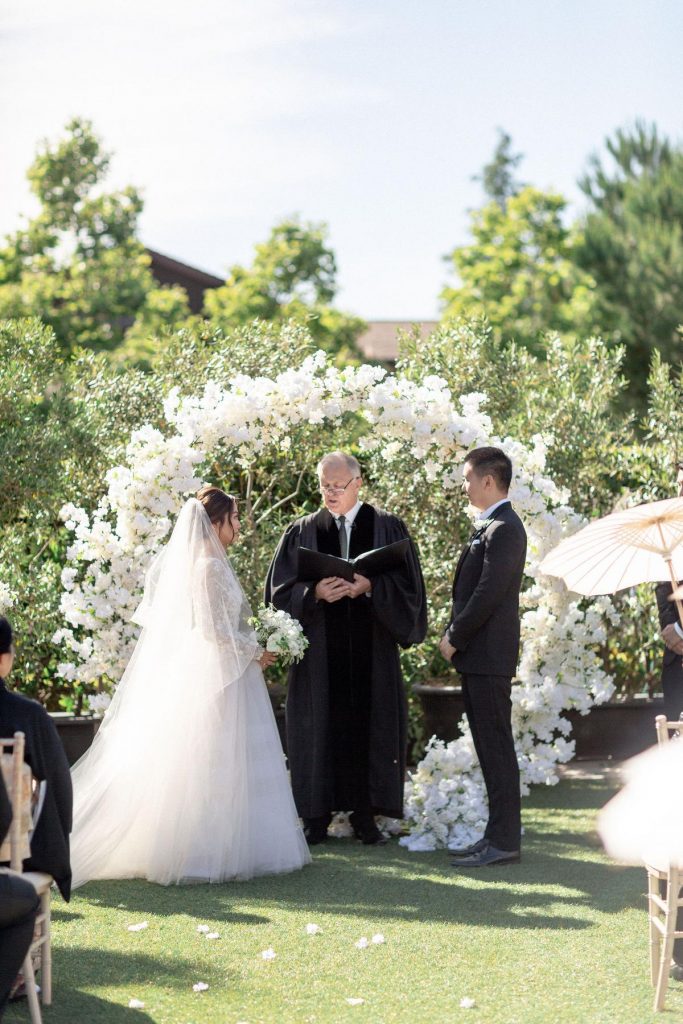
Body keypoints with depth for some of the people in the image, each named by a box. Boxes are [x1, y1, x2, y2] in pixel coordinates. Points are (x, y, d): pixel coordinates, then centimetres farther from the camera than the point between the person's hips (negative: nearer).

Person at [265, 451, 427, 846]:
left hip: (372, 650, 0)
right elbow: (281, 590, 3)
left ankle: (365, 816, 8)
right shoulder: (301, 533, 7)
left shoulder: (389, 528, 5)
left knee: (369, 726, 1)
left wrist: (371, 587, -17)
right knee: (319, 729, 0)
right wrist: (315, 593, -16)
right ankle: (317, 817, 4)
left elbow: (407, 584, 0)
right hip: (319, 649, 0)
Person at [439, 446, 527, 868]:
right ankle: (498, 834, 18)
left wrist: (454, 638, -12)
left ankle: (505, 841, -3)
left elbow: (489, 594, -20)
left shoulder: (504, 529, -15)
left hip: (489, 657, -10)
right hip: (478, 657, 10)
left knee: (497, 747, -6)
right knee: (489, 747, 13)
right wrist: (456, 636, 9)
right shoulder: (490, 527, 16)